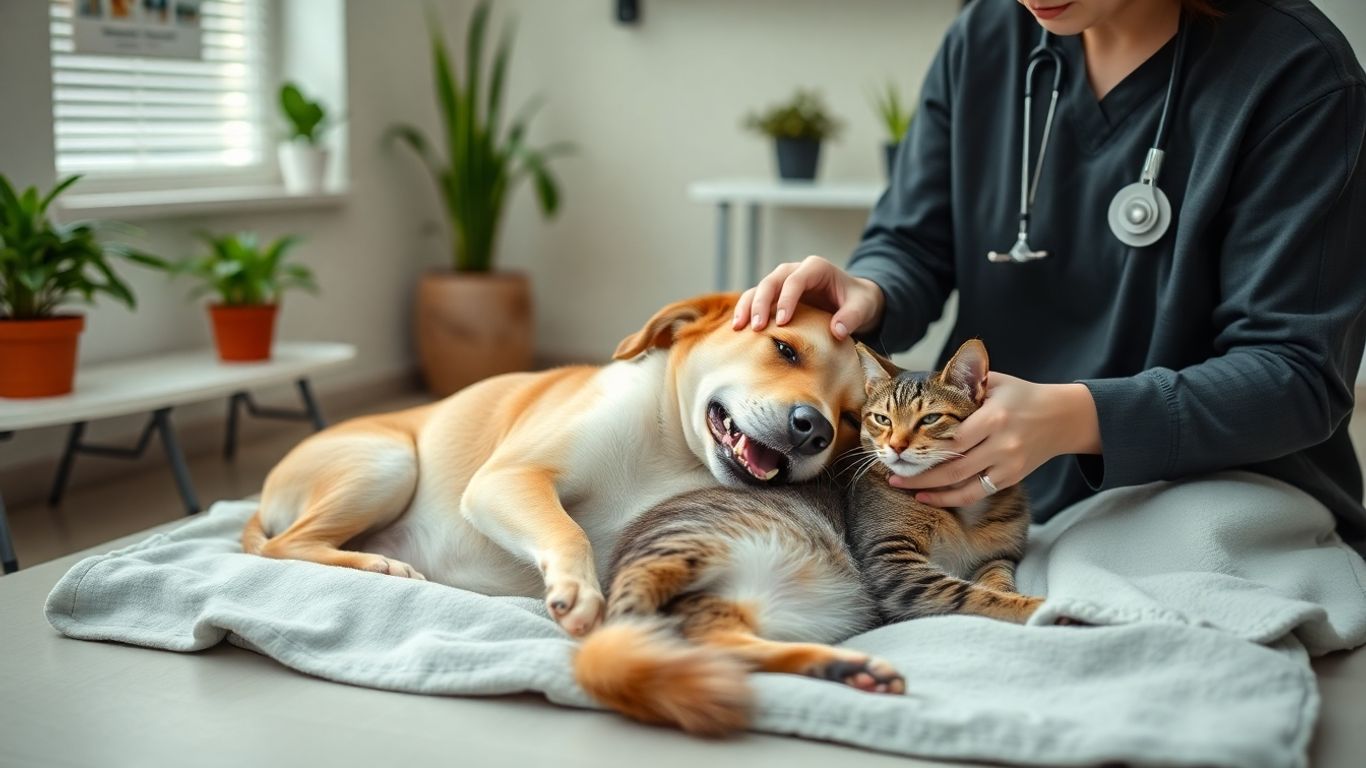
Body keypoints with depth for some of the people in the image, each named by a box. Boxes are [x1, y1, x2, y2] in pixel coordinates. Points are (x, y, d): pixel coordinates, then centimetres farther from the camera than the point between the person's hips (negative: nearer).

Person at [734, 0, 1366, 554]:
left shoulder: (1296, 73, -13)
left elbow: (1298, 373, -16)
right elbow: (913, 248, 6)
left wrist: (1075, 418, -30)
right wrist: (864, 295, -19)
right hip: (1004, 510, 5)